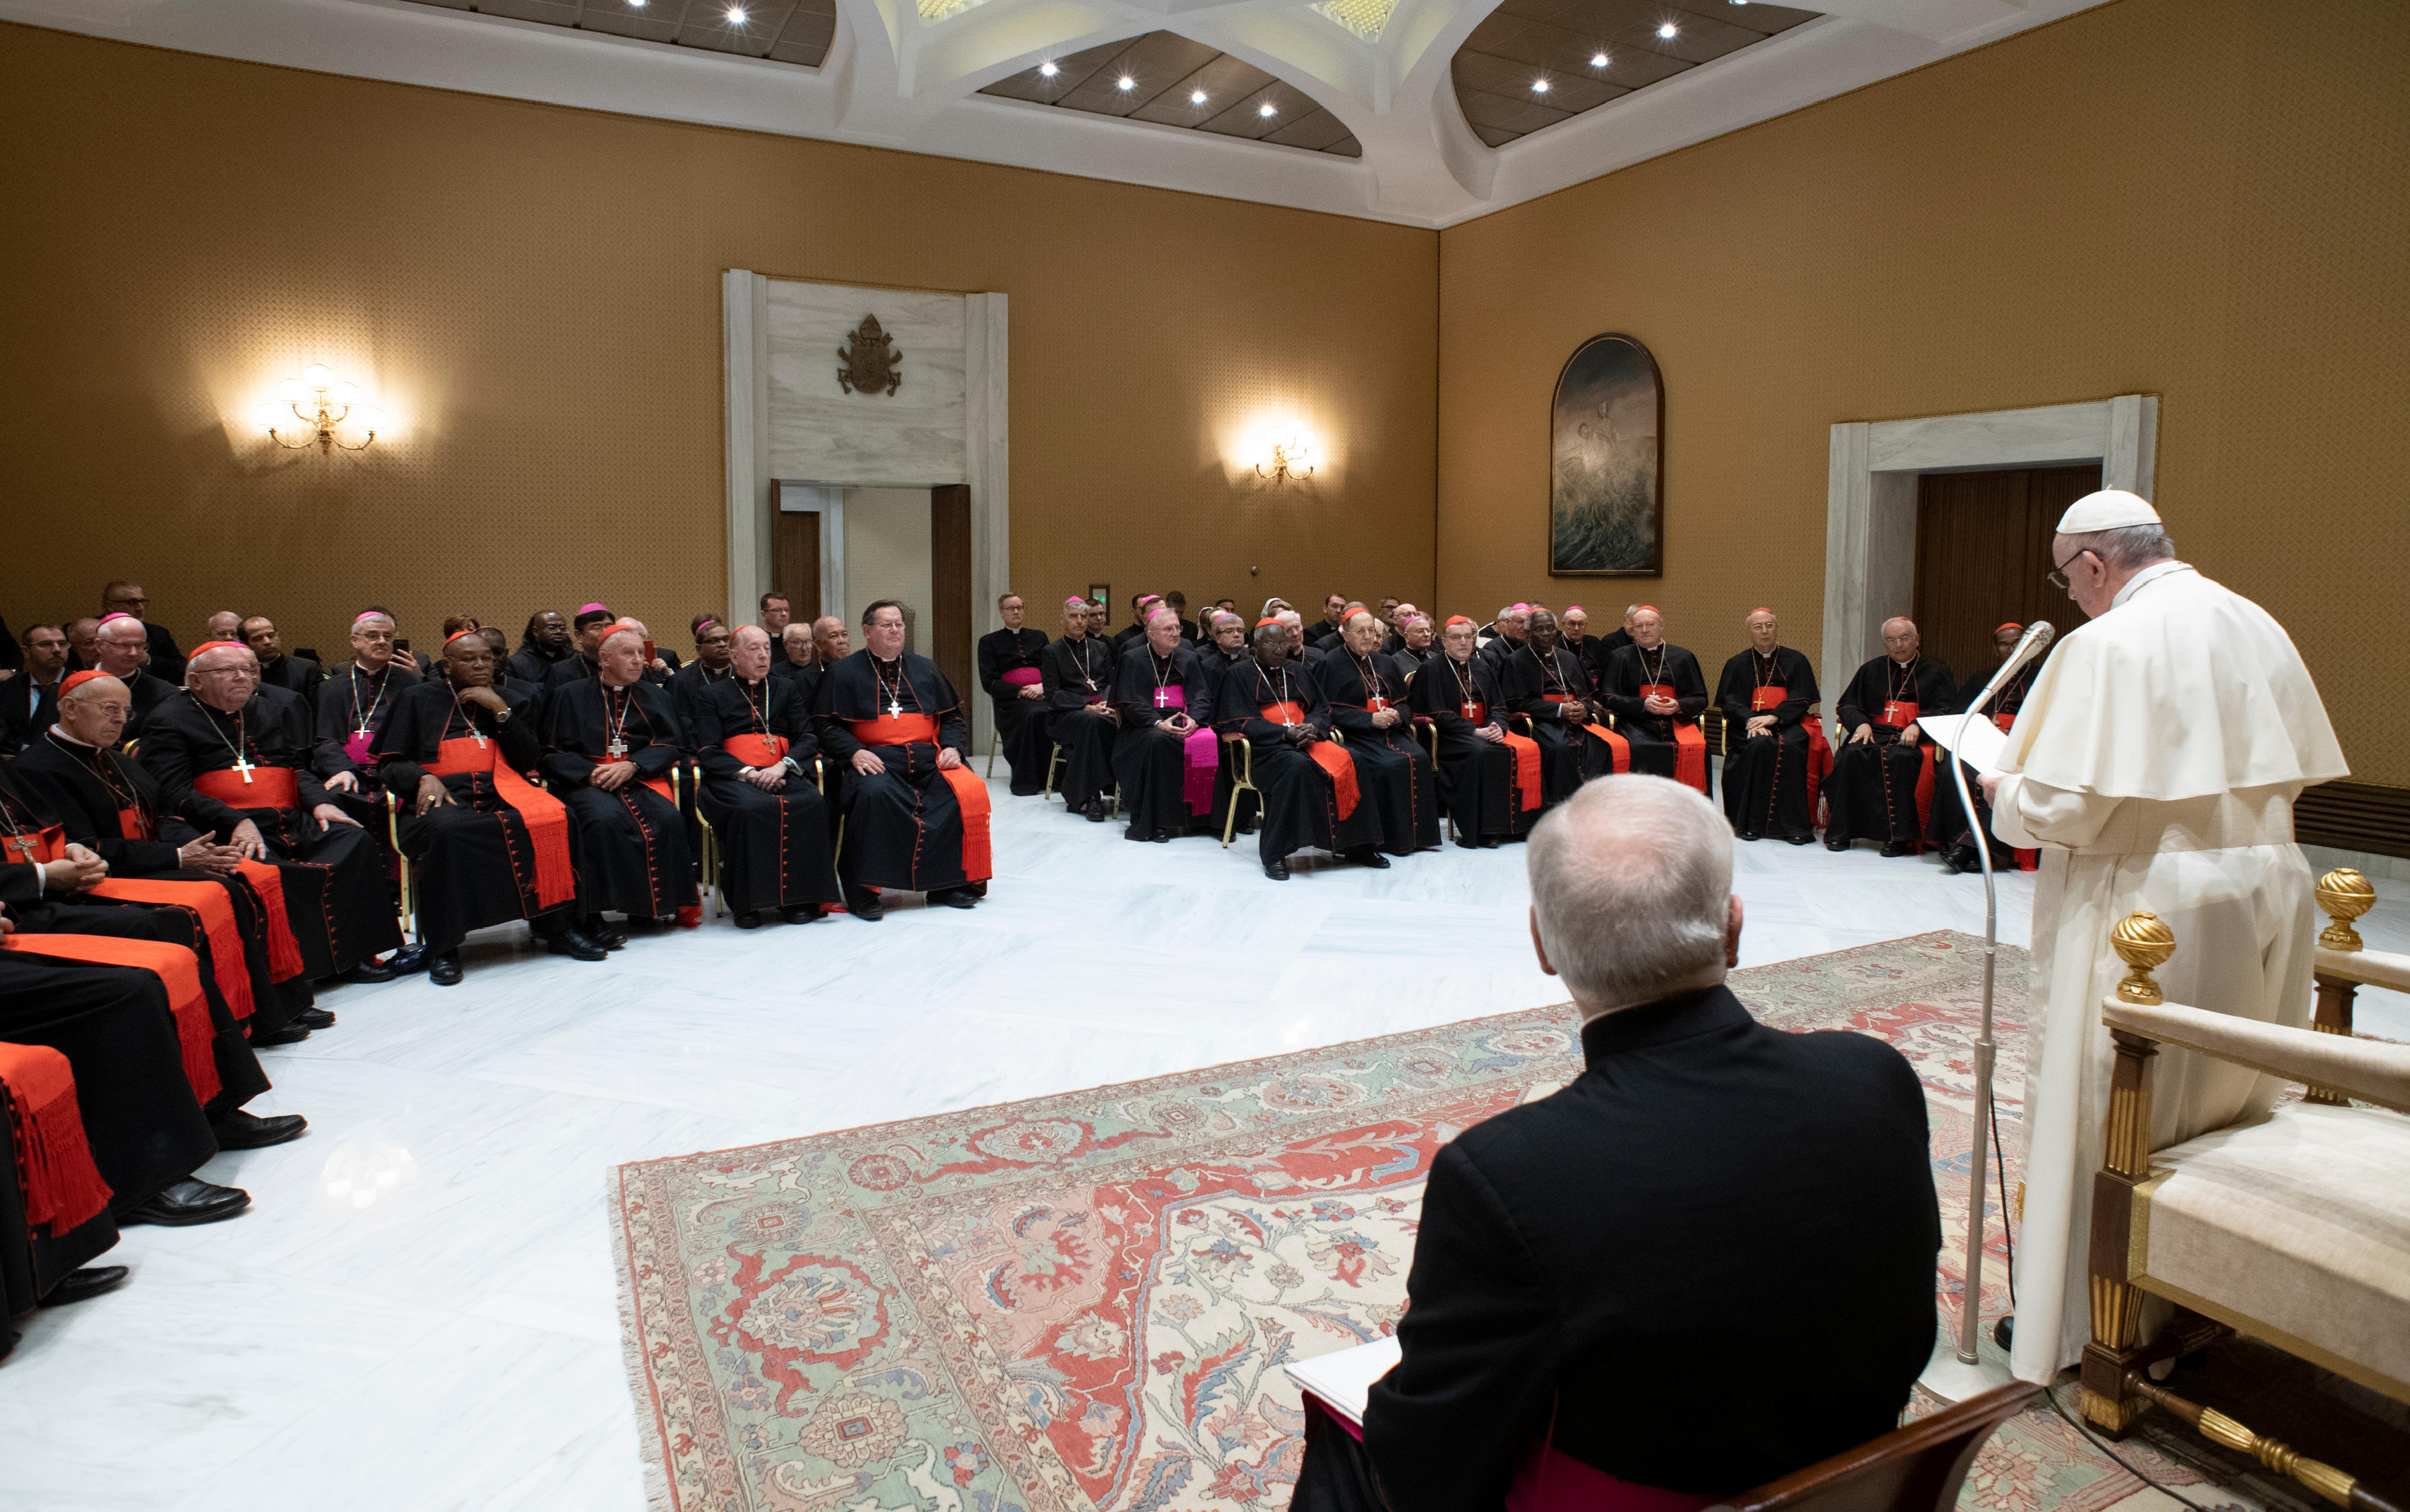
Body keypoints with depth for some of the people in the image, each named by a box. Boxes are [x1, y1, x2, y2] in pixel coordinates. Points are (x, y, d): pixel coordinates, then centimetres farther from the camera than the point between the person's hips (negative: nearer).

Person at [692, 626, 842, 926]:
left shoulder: (787, 688, 23)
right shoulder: (715, 696, 15)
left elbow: (808, 738, 11)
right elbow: (708, 753, 3)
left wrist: (783, 766, -9)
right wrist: (748, 772, -13)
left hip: (782, 774, 2)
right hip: (733, 777, -2)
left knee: (812, 803, -31)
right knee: (749, 808, -37)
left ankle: (798, 897, -23)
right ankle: (749, 901, -27)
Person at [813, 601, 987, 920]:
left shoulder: (925, 669, 22)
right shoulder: (845, 673, 12)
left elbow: (953, 717, 22)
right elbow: (827, 725, 5)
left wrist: (952, 747, 1)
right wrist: (854, 752, -13)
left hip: (928, 757, 3)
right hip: (875, 759, -3)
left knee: (969, 791, -24)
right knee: (874, 794, -37)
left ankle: (949, 883, -12)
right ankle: (862, 892, -25)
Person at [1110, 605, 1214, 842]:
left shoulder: (1188, 659, 15)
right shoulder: (1134, 659, 4)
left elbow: (1202, 696, 7)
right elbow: (1130, 704, -5)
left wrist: (1193, 718, -16)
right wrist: (1158, 723, -22)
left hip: (1183, 723, 3)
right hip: (1145, 725, -3)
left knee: (1208, 740, -30)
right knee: (1159, 742, -37)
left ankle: (1197, 812, -22)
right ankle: (1155, 820, -34)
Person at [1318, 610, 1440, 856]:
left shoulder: (1384, 663, 19)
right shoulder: (1332, 664, 0)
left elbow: (1403, 704, 19)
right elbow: (1331, 710, -8)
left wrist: (1396, 715, -6)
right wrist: (1371, 719, -16)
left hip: (1389, 731, 5)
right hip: (1355, 734, -5)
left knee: (1419, 758, -23)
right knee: (1393, 765, -29)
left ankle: (1419, 833, -16)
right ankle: (1396, 838, -19)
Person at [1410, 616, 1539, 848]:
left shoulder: (1483, 668, 20)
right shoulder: (1431, 670, 2)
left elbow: (1499, 705, 14)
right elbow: (1438, 714, -8)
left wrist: (1497, 726, -10)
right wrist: (1475, 732, -17)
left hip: (1485, 731, 5)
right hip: (1450, 735, -5)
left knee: (1527, 748, -22)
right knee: (1479, 752, -37)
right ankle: (1475, 832, -32)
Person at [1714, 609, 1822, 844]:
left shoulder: (1795, 661, 14)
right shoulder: (1737, 664, 16)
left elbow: (1801, 700, 1)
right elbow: (1729, 702, 3)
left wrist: (1773, 717, -16)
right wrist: (1751, 721, -17)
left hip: (1787, 723, 0)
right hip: (1749, 723, 0)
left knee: (1790, 747, -33)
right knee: (1760, 745, -34)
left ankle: (1794, 824, -31)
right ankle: (1751, 823, -31)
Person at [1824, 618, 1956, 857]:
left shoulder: (1935, 672, 14)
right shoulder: (1871, 670, 22)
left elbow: (1947, 712, 3)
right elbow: (1847, 705, 19)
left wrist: (1918, 726, -16)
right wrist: (1862, 723, -4)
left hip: (1917, 737, -2)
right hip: (1876, 732, 3)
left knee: (1900, 758, -38)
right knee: (1852, 755, -32)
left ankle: (1898, 836, -34)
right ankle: (1840, 832, -28)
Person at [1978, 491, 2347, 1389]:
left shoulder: (2106, 645, -17)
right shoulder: (2258, 628, 6)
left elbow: (2064, 808, -21)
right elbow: (2298, 770, 14)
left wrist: (2004, 792, -1)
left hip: (2148, 906, -8)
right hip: (2264, 891, 8)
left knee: (2102, 1110, 4)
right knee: (2227, 1094, 19)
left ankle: (2078, 1322, 15)